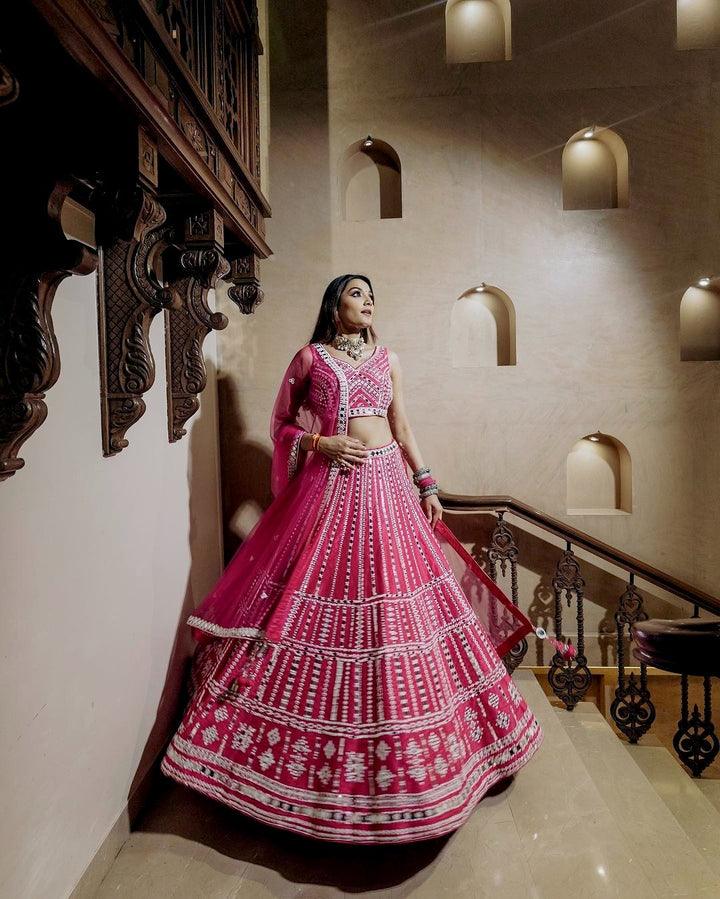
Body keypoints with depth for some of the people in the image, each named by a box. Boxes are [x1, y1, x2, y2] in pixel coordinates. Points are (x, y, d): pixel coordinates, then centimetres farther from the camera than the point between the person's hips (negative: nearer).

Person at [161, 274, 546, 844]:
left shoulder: (387, 358, 15)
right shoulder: (310, 357, 6)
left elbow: (403, 428, 14)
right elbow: (282, 424, 8)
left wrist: (427, 485, 9)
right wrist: (321, 443, -9)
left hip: (386, 485, 3)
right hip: (328, 487, -2)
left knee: (396, 609, 3)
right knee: (315, 595, -1)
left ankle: (396, 747, 22)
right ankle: (318, 747, 18)